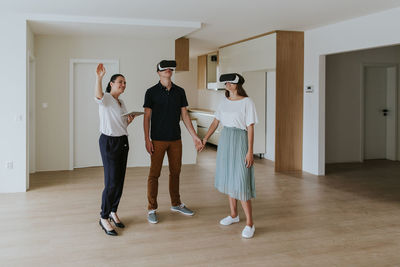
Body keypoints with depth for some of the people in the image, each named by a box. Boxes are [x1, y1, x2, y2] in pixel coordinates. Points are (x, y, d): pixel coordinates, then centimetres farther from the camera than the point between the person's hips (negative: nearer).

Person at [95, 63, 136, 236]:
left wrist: (129, 121, 2)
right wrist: (99, 78, -51)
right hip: (109, 142, -8)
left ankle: (113, 212, 25)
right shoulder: (105, 98, -9)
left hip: (123, 142, 8)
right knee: (111, 182, -8)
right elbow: (98, 95, -35)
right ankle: (104, 218, 6)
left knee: (120, 180, 11)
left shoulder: (121, 102, 16)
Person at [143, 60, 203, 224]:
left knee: (175, 172, 13)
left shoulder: (179, 91, 6)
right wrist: (147, 139, -10)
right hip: (158, 140, -4)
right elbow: (147, 117, -4)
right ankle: (152, 209, 10)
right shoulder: (152, 92, -4)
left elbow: (185, 115, 8)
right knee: (154, 174, -1)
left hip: (175, 139, 4)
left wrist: (194, 136, 3)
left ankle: (176, 204, 28)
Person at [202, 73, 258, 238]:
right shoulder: (225, 101, 8)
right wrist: (205, 139, 10)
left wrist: (250, 151, -15)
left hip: (240, 142, -7)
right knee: (228, 178, 12)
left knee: (240, 182, -10)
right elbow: (216, 122, 13)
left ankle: (249, 223, -2)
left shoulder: (247, 102, -10)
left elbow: (250, 128, -12)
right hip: (225, 140, 7)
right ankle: (234, 215, 27)